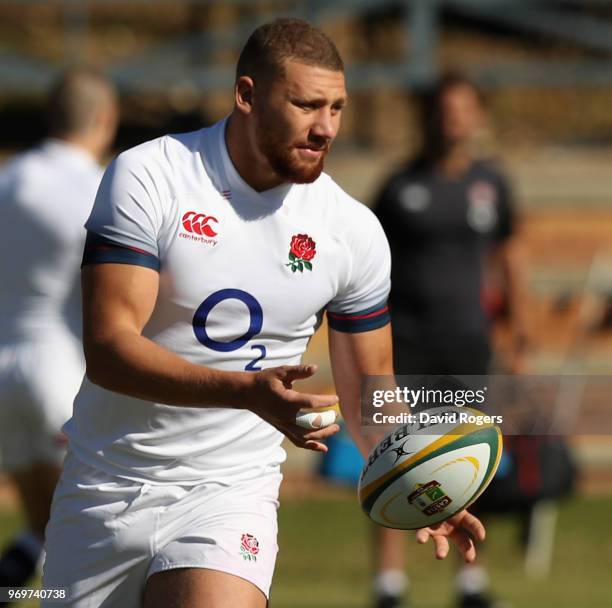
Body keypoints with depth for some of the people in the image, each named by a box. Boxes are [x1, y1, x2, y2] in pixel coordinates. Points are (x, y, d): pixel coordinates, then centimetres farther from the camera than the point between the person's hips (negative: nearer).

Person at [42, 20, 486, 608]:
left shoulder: (354, 231, -1)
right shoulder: (146, 177, -10)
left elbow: (369, 389, 9)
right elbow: (108, 347, -18)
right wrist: (249, 391, -32)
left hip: (232, 493, 0)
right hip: (104, 490, 0)